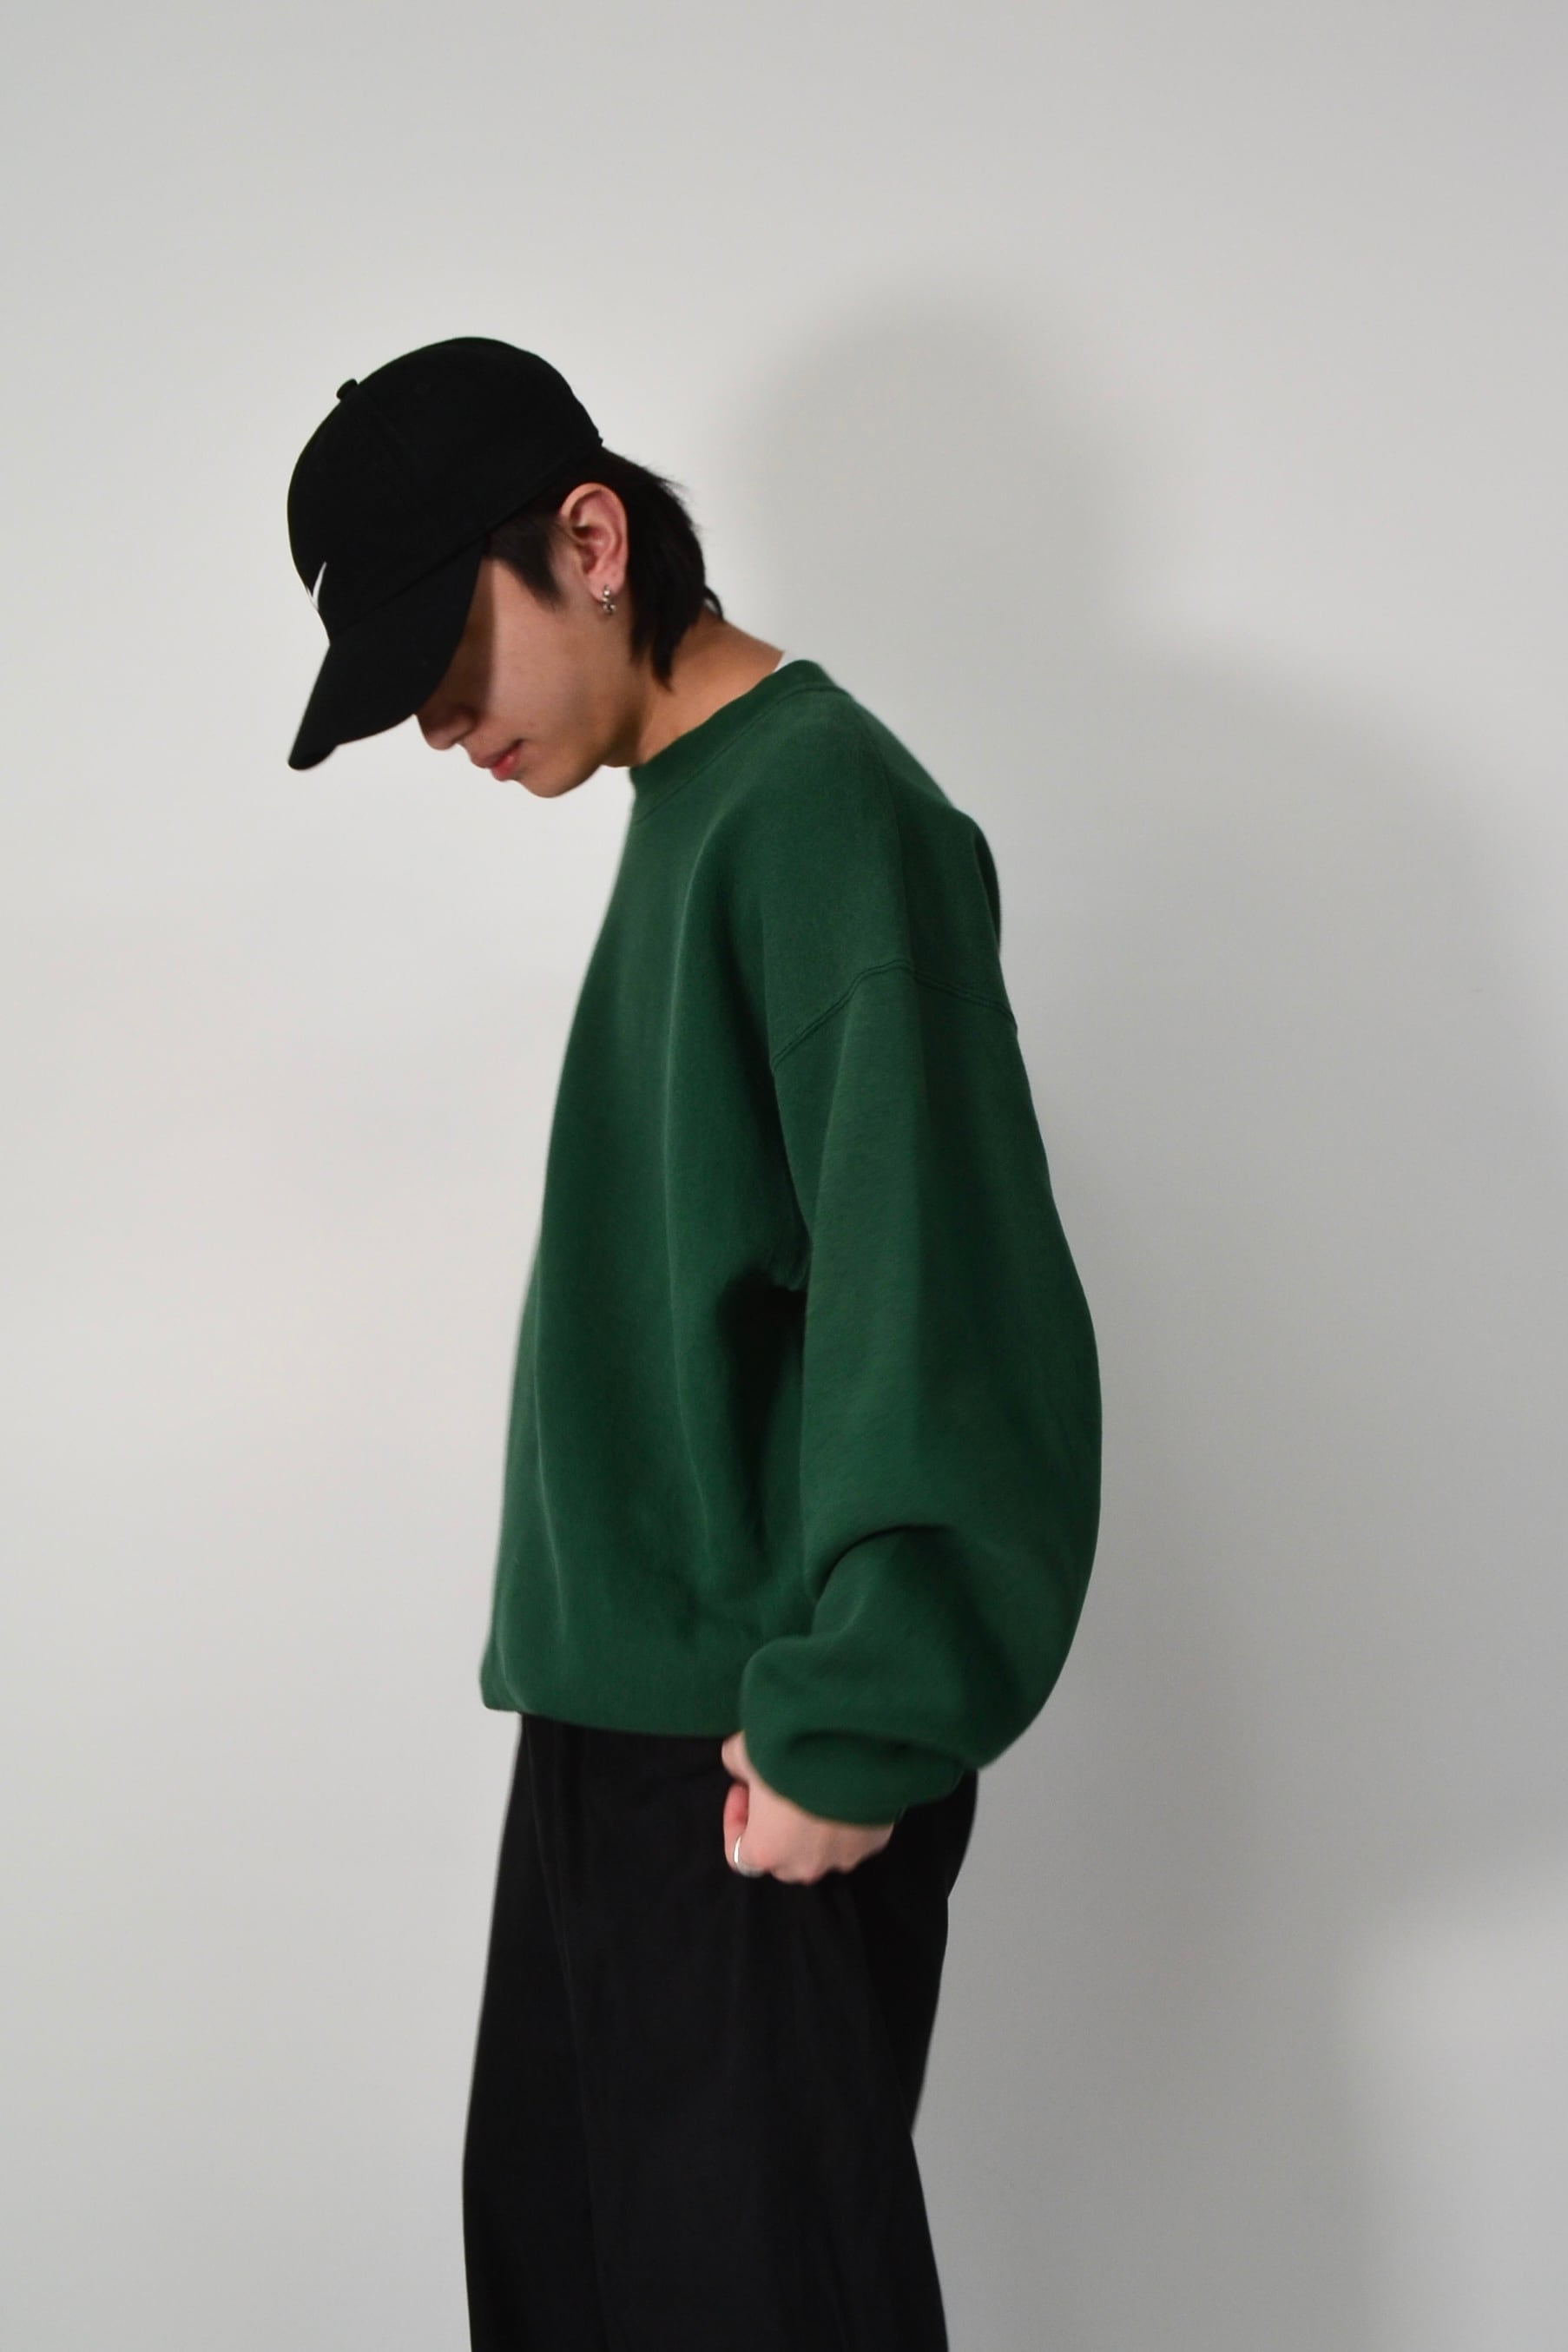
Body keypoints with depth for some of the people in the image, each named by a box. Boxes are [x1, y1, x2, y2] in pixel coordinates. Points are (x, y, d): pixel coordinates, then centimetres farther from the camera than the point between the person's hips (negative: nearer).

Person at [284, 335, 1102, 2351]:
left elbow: (941, 1300, -21)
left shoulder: (827, 806, -14)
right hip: (624, 1698, 9)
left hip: (764, 1758, -9)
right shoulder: (687, 811, 14)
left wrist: (856, 1726, -20)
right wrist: (586, 1655, 13)